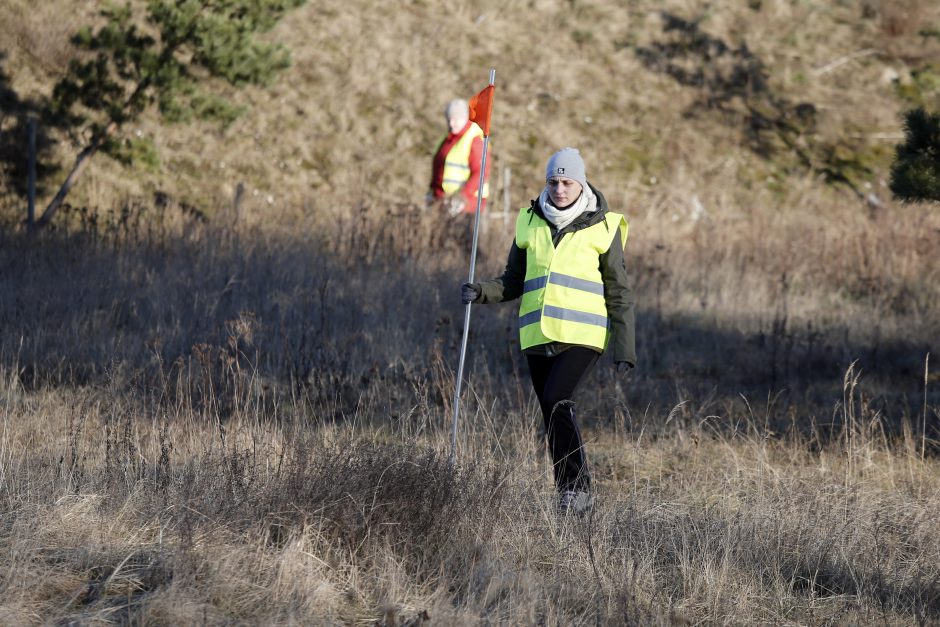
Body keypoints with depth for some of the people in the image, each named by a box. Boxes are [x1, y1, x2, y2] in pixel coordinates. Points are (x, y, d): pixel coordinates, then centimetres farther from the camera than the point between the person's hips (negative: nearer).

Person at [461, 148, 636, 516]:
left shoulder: (602, 227, 0)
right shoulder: (531, 223, 10)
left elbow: (619, 294, 3)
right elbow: (514, 281, 17)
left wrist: (625, 349, -2)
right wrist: (482, 292, -3)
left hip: (582, 335, -4)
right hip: (539, 337, 5)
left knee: (557, 401, -23)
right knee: (554, 418, 5)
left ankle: (578, 488, -14)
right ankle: (570, 499, 13)